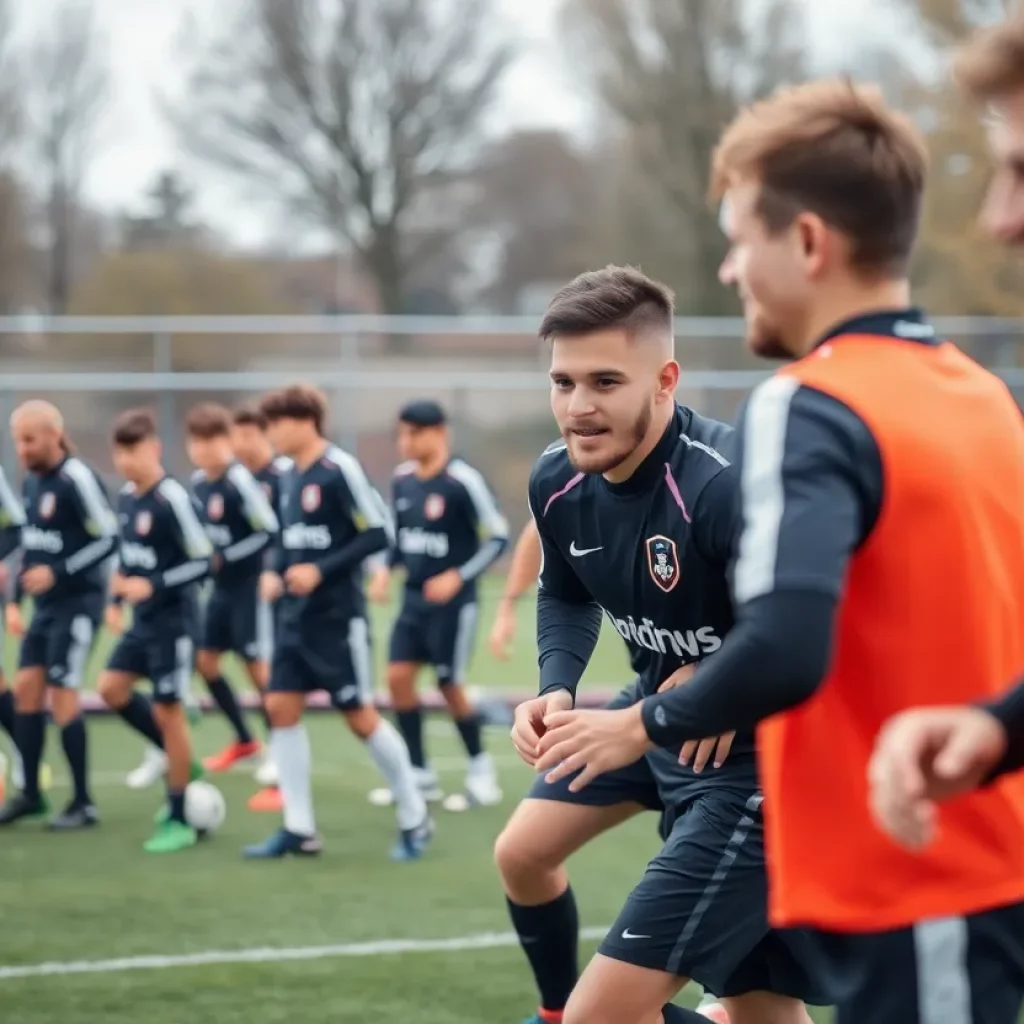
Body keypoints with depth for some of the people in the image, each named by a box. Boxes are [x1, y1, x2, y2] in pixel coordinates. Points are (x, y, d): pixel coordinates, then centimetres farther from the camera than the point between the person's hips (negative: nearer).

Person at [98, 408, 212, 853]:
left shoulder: (172, 499, -20)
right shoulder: (126, 496, 5)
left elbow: (203, 561, -19)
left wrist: (152, 586, -24)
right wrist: (115, 599, 10)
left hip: (173, 622, -8)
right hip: (143, 621, 8)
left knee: (166, 711, -3)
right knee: (111, 687, 4)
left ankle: (178, 821, 7)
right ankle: (183, 763, 20)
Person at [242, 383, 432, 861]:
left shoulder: (339, 470, -15)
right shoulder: (290, 476, 9)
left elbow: (376, 534, -17)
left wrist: (321, 571, -22)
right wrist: (275, 574, 0)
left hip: (337, 616, -8)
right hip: (296, 616, 8)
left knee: (361, 716, -2)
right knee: (281, 707, 2)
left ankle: (414, 819, 13)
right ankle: (299, 828, 8)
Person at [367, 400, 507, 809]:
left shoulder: (463, 481, -17)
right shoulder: (402, 480, 3)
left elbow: (498, 537, -12)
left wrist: (458, 577, -20)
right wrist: (385, 569, 0)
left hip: (451, 600, -6)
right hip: (414, 597, 6)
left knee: (450, 686, -1)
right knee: (398, 676, -1)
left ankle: (480, 767, 20)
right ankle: (421, 774, 10)